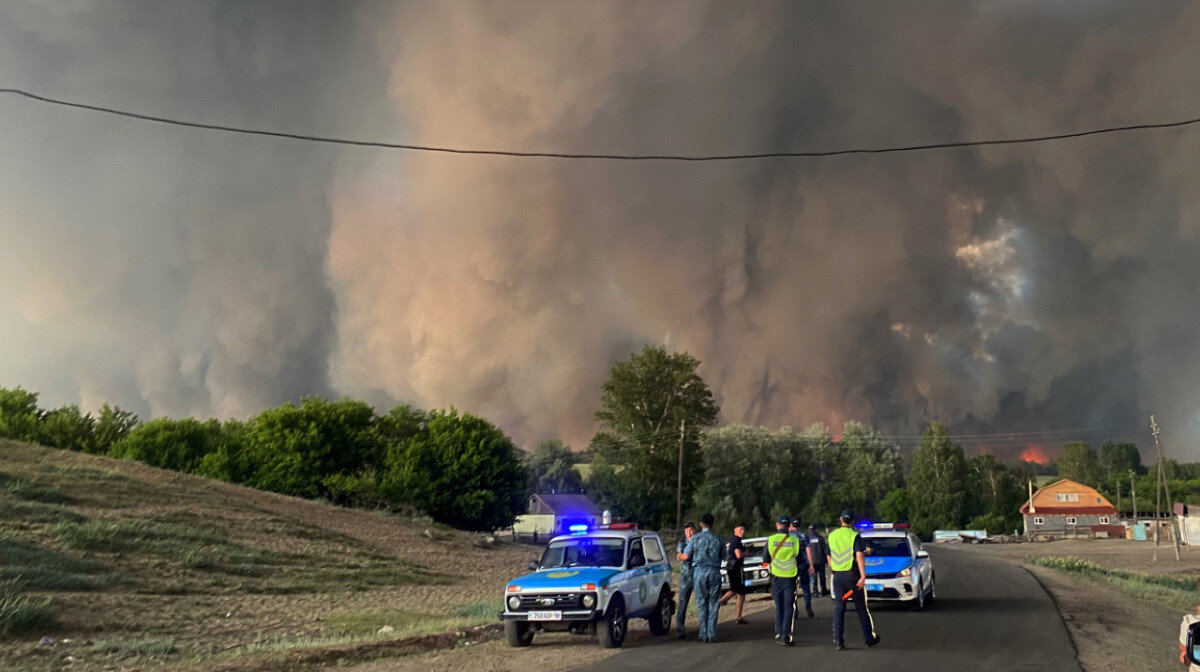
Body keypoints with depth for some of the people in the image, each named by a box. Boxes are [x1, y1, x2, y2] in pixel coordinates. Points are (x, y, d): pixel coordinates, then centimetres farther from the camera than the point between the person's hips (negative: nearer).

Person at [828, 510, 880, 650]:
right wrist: (863, 576, -22)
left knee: (839, 608, 4)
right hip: (852, 575, -3)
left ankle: (838, 640, -2)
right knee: (861, 607, 8)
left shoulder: (832, 535, 7)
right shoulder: (854, 536, -7)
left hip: (837, 576, 3)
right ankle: (868, 638, 17)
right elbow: (859, 556, -18)